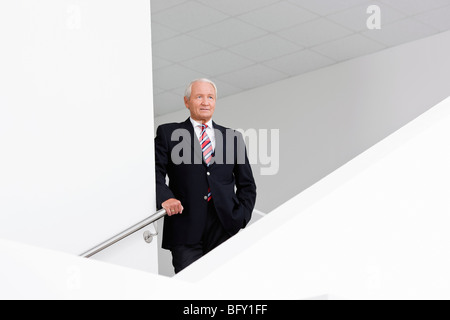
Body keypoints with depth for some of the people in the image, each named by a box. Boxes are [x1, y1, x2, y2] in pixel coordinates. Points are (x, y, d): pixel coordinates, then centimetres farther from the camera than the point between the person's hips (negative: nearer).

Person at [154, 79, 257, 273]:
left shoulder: (232, 137, 19)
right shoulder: (168, 133, 12)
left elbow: (247, 185, 19)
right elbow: (155, 172, 1)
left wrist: (240, 219, 4)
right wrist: (165, 198, -19)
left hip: (225, 228, 2)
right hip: (185, 228, -2)